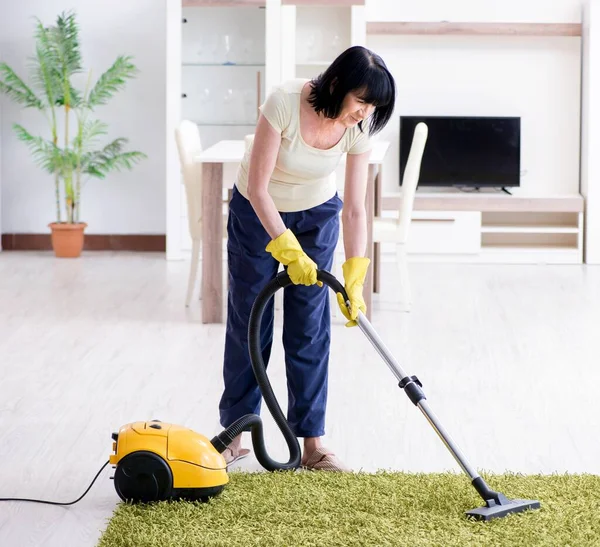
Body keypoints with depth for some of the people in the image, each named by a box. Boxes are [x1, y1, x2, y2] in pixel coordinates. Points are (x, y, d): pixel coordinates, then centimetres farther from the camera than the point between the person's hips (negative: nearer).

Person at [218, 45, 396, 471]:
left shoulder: (360, 128, -23)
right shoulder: (285, 103, -35)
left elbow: (355, 209, -18)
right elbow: (256, 187, -29)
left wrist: (355, 282, -23)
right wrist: (288, 250, -32)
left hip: (318, 215, 2)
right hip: (256, 212, -2)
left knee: (310, 331, 0)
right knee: (248, 324, 4)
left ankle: (312, 442, 6)